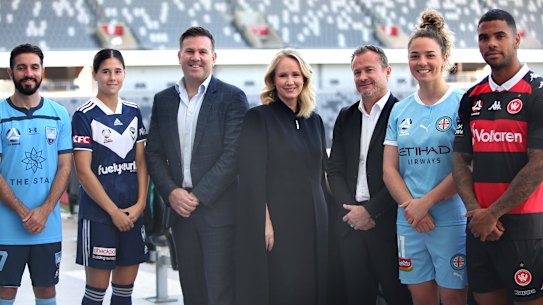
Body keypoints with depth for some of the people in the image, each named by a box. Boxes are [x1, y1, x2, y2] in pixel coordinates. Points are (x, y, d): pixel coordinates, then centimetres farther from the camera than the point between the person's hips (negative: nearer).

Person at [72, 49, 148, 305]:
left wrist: (140, 204, -3)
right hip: (99, 213, -5)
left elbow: (141, 161, 11)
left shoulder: (133, 113, 11)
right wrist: (113, 211, -11)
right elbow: (83, 171, -9)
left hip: (132, 213, 5)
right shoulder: (84, 116, -5)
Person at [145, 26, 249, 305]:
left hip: (218, 210, -4)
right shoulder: (163, 100, 11)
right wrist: (171, 193, -6)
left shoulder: (232, 98, -3)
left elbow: (233, 154, -10)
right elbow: (154, 153, 10)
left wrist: (198, 196, -13)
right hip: (180, 209, 5)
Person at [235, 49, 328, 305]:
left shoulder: (314, 121, 13)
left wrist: (323, 216, 12)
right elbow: (252, 176, -11)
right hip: (276, 221, -6)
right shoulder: (257, 118, -5)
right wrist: (264, 222, -18)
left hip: (313, 221, 6)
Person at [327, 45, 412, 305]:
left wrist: (371, 211, -12)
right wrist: (351, 209, -2)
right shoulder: (346, 117, 14)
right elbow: (335, 169, 13)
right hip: (351, 223, 6)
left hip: (389, 223, -5)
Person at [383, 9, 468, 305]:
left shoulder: (462, 104, -4)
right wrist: (411, 207, -8)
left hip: (452, 220, -4)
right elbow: (389, 169, 7)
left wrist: (426, 202, -12)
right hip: (408, 222, 4)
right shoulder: (400, 110, 10)